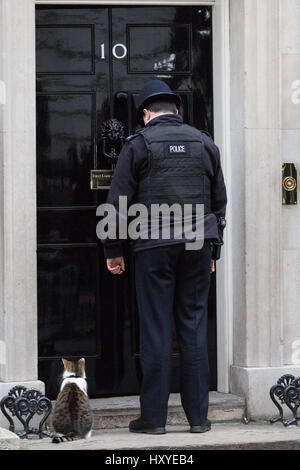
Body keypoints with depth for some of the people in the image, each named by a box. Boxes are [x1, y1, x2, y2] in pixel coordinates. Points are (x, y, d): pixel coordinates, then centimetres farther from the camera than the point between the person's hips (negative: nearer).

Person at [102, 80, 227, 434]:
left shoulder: (138, 144, 0)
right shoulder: (204, 143, 11)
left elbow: (117, 202, -1)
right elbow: (220, 201, 15)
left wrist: (113, 251, 8)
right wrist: (213, 251, 21)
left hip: (154, 248, -3)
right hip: (197, 245, 3)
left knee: (156, 331, 0)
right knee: (194, 330, 6)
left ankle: (154, 417, 3)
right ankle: (198, 416, 7)